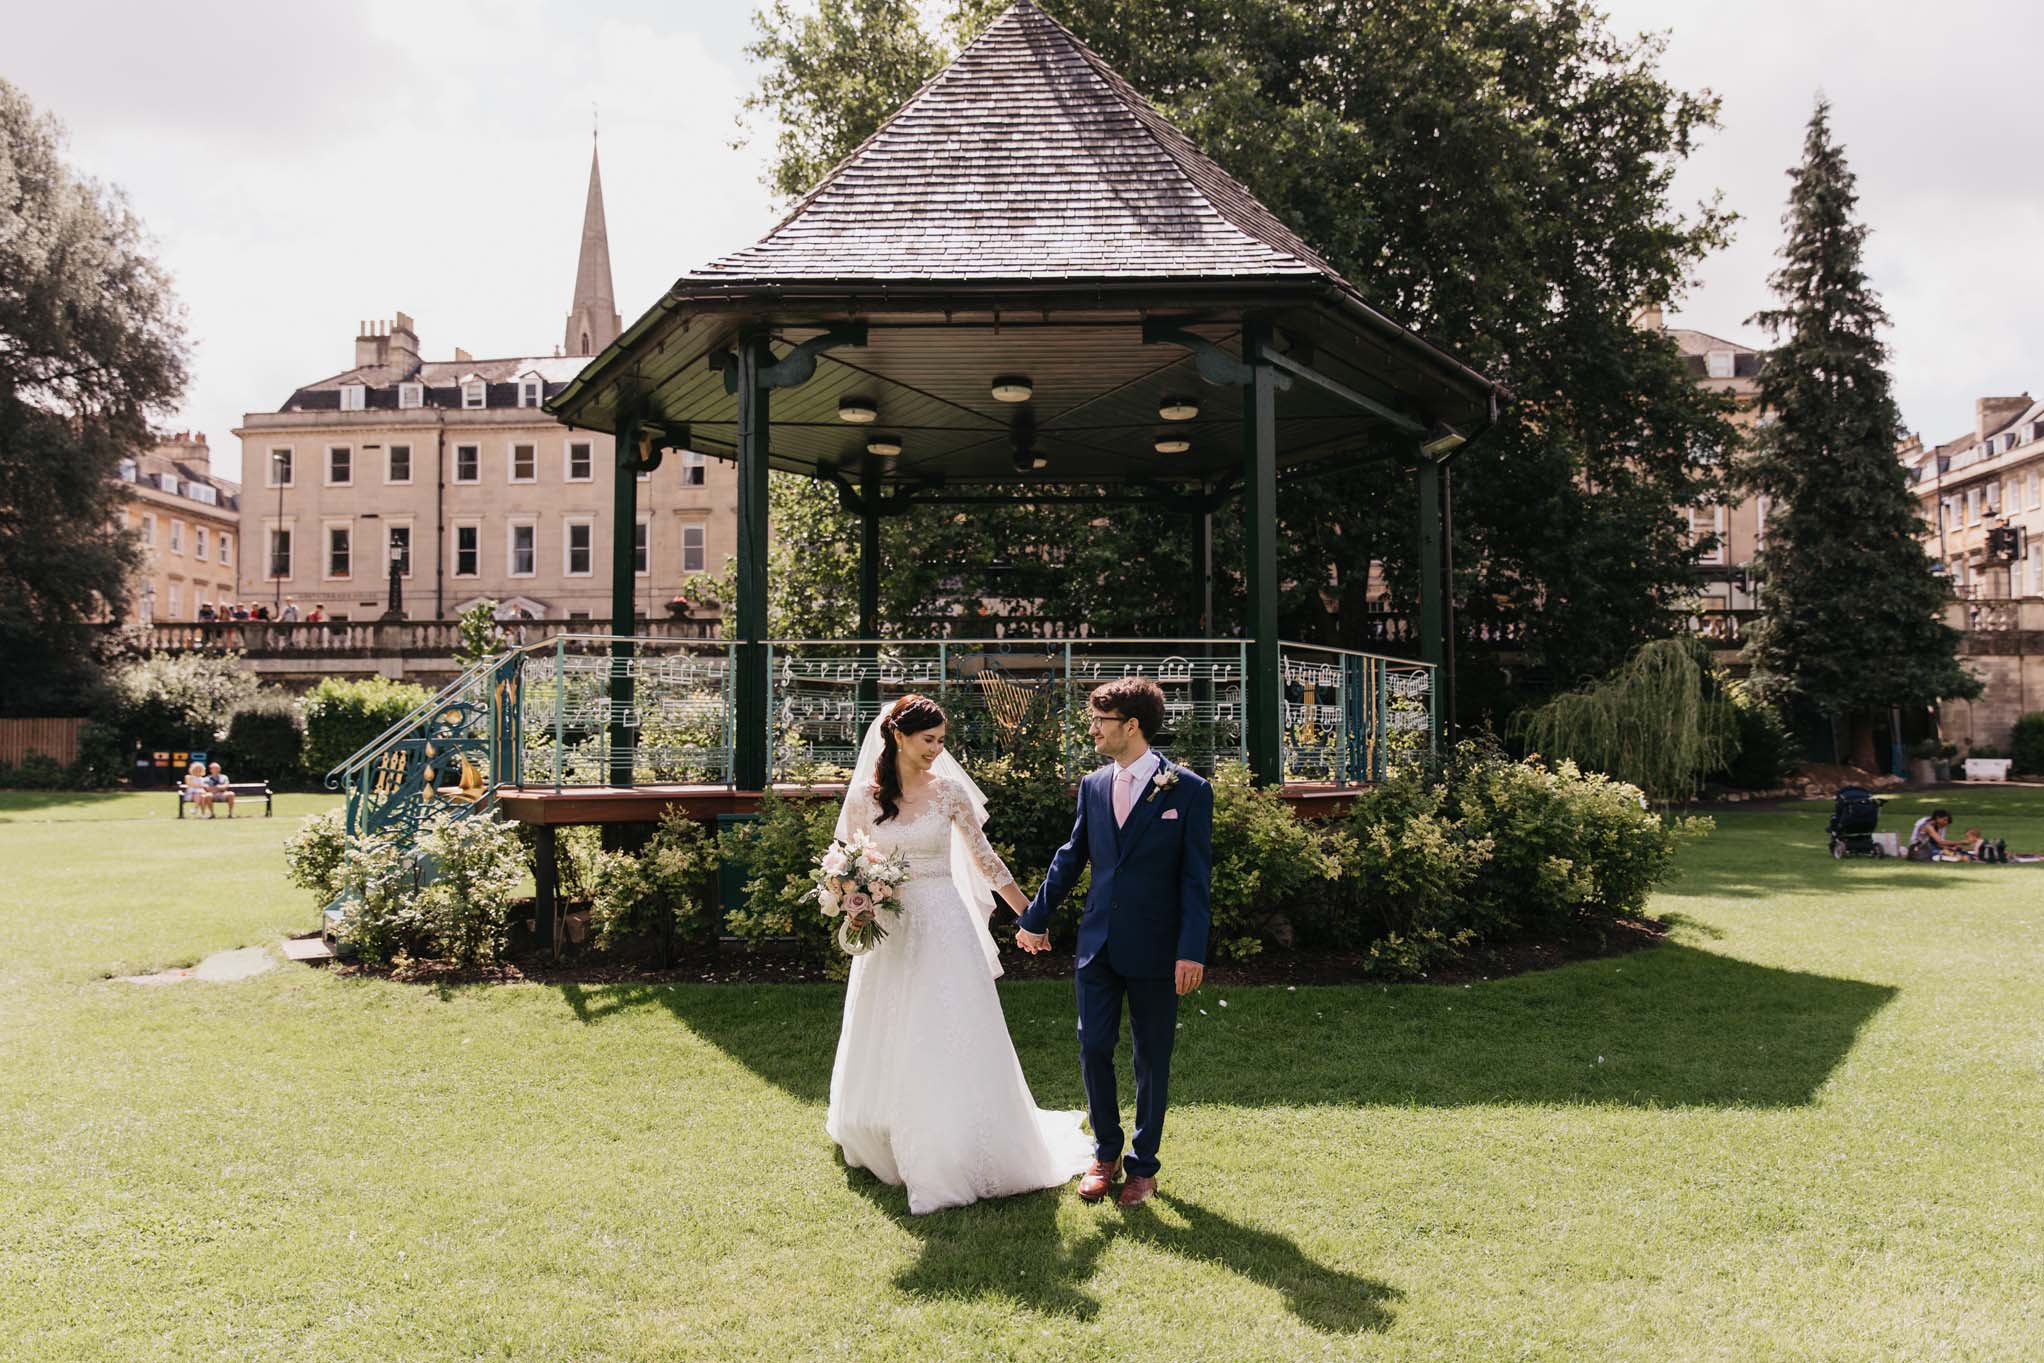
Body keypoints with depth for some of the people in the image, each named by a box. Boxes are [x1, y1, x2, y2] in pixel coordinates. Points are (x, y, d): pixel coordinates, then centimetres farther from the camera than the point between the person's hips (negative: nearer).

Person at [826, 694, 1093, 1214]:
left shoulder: (948, 790, -2)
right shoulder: (864, 796, -1)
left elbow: (983, 857, 4)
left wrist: (1030, 916, 4)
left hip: (943, 927, -1)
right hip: (888, 931, 1)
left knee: (955, 1040, -2)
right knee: (889, 1045, 13)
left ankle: (958, 1153, 7)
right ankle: (887, 1144, 33)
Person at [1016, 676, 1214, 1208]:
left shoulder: (1188, 790, -7)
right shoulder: (1093, 786, 6)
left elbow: (1197, 878, -8)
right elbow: (1071, 857, 17)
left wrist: (1192, 950, -15)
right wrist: (1036, 918, 21)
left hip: (1155, 949, -4)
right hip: (1098, 944, 4)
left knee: (1152, 1060, 8)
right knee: (1093, 1051, 5)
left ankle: (1143, 1165, 22)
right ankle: (1106, 1154, 24)